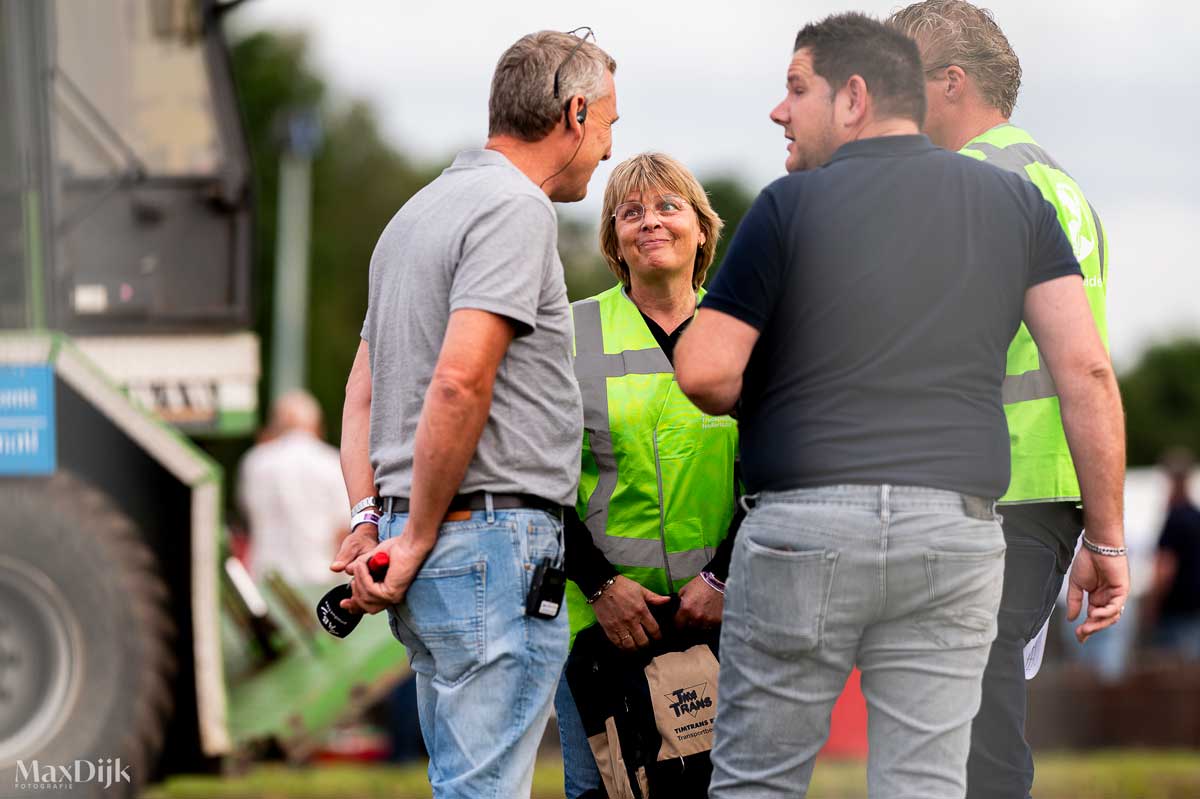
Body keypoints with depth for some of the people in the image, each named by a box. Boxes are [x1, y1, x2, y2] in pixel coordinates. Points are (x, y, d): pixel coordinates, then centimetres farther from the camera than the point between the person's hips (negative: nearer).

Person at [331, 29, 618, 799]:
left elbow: (363, 390, 19)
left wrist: (370, 519, 8)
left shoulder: (419, 213, 20)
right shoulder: (516, 208, -11)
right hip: (497, 542, -10)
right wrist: (416, 540, -15)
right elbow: (460, 381, -21)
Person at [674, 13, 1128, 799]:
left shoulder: (792, 204, -1)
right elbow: (1086, 367, 2)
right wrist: (1107, 540, 6)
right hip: (957, 528, 3)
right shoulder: (1015, 202, 9)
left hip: (806, 525, -3)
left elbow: (704, 373, -7)